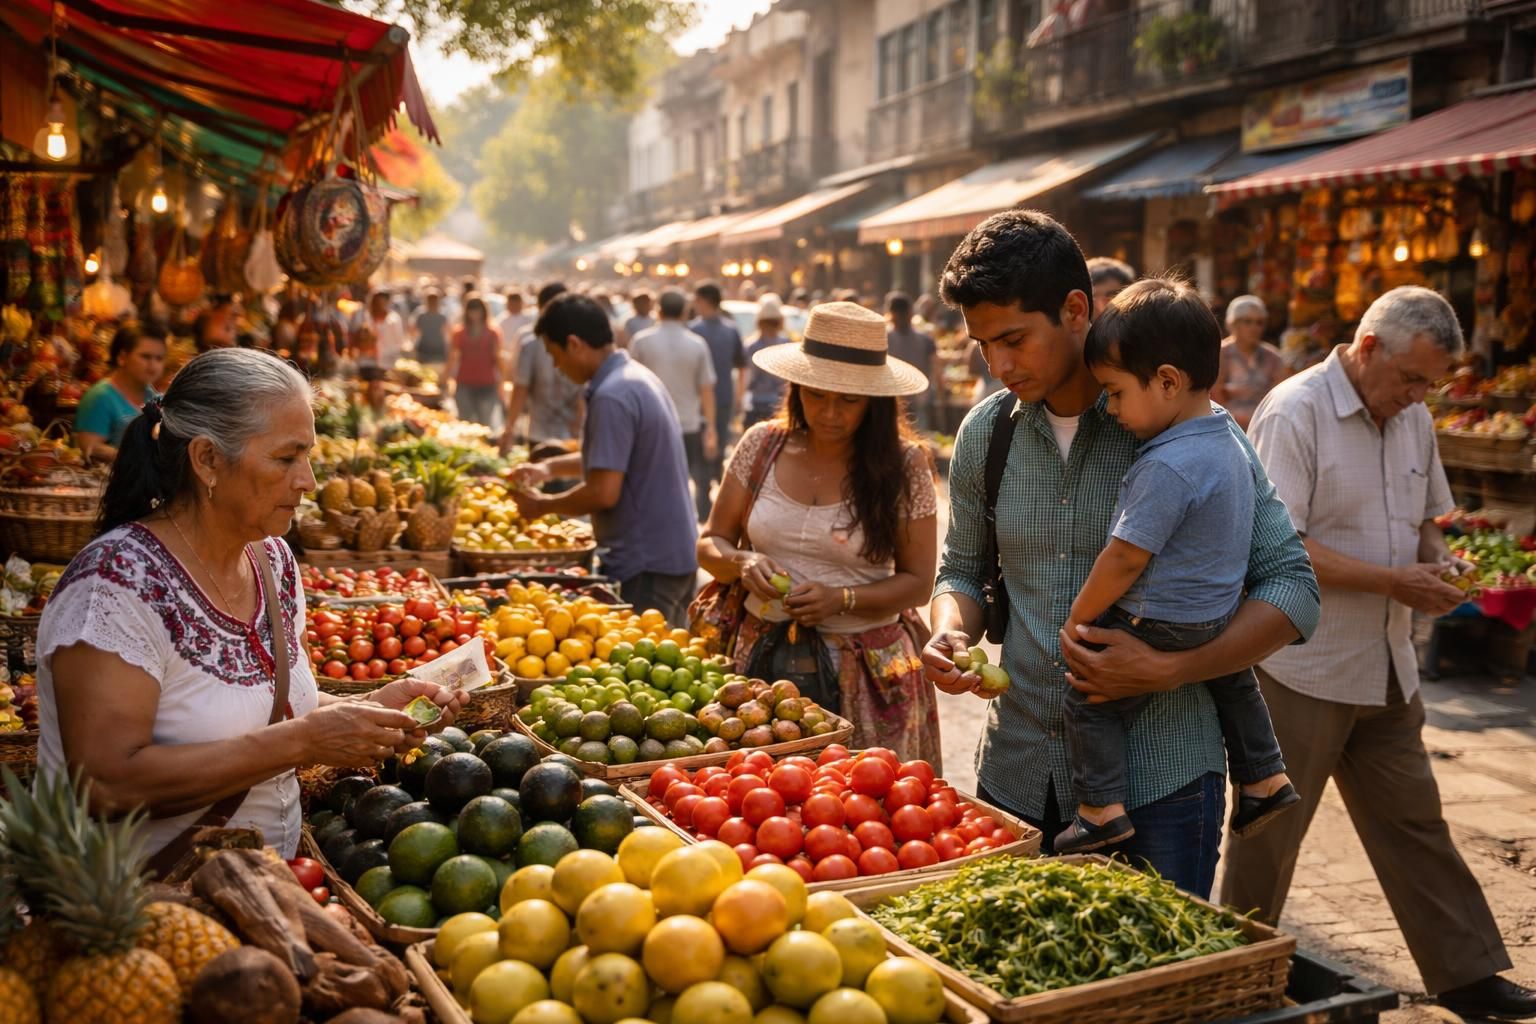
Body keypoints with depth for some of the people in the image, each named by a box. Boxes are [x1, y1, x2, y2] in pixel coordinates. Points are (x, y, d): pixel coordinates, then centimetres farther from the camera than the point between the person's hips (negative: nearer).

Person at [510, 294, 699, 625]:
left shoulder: (611, 396, -20)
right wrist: (550, 468, 15)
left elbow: (603, 492, -23)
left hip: (647, 566, -10)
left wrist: (542, 505, -7)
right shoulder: (638, 376, 10)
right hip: (676, 554, 10)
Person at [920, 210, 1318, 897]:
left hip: (1160, 781, -4)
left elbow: (1290, 587, -8)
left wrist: (1167, 670, -21)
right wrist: (951, 633, -7)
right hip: (1018, 772, 4)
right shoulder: (985, 433, 3)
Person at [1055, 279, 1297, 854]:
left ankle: (1101, 811, 5)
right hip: (1219, 615, 10)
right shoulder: (1223, 436, 2)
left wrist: (1078, 620, -11)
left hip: (1159, 625, -10)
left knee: (1089, 703, 2)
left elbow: (1124, 558, -24)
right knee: (1232, 684, 32)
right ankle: (1264, 779, 42)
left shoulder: (1167, 467, -29)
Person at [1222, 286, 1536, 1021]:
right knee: (1270, 833, 6)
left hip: (1387, 668, 7)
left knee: (1414, 822, 14)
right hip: (1303, 669, -7)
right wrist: (1395, 582, -21)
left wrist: (1436, 560, -1)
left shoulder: (1413, 420, 9)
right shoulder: (1294, 413, -15)